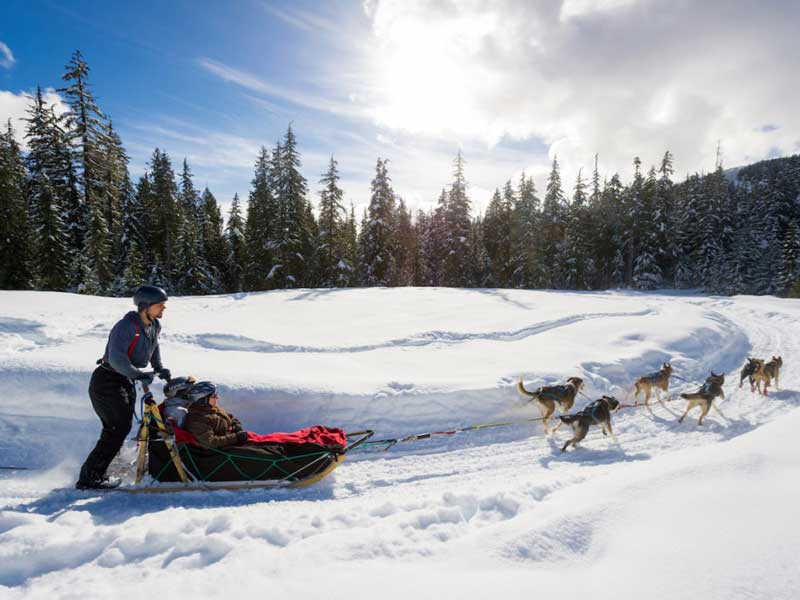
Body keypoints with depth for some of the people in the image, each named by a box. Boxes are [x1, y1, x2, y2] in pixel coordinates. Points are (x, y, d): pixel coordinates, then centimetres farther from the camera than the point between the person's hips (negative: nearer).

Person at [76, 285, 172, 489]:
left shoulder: (154, 326, 3)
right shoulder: (127, 326, -24)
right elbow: (116, 358, -33)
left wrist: (159, 368, 16)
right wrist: (138, 375, -42)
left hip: (125, 381, 9)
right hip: (107, 381, -9)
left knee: (118, 428, 12)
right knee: (119, 427, -13)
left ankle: (94, 474, 25)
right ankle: (89, 478, -3)